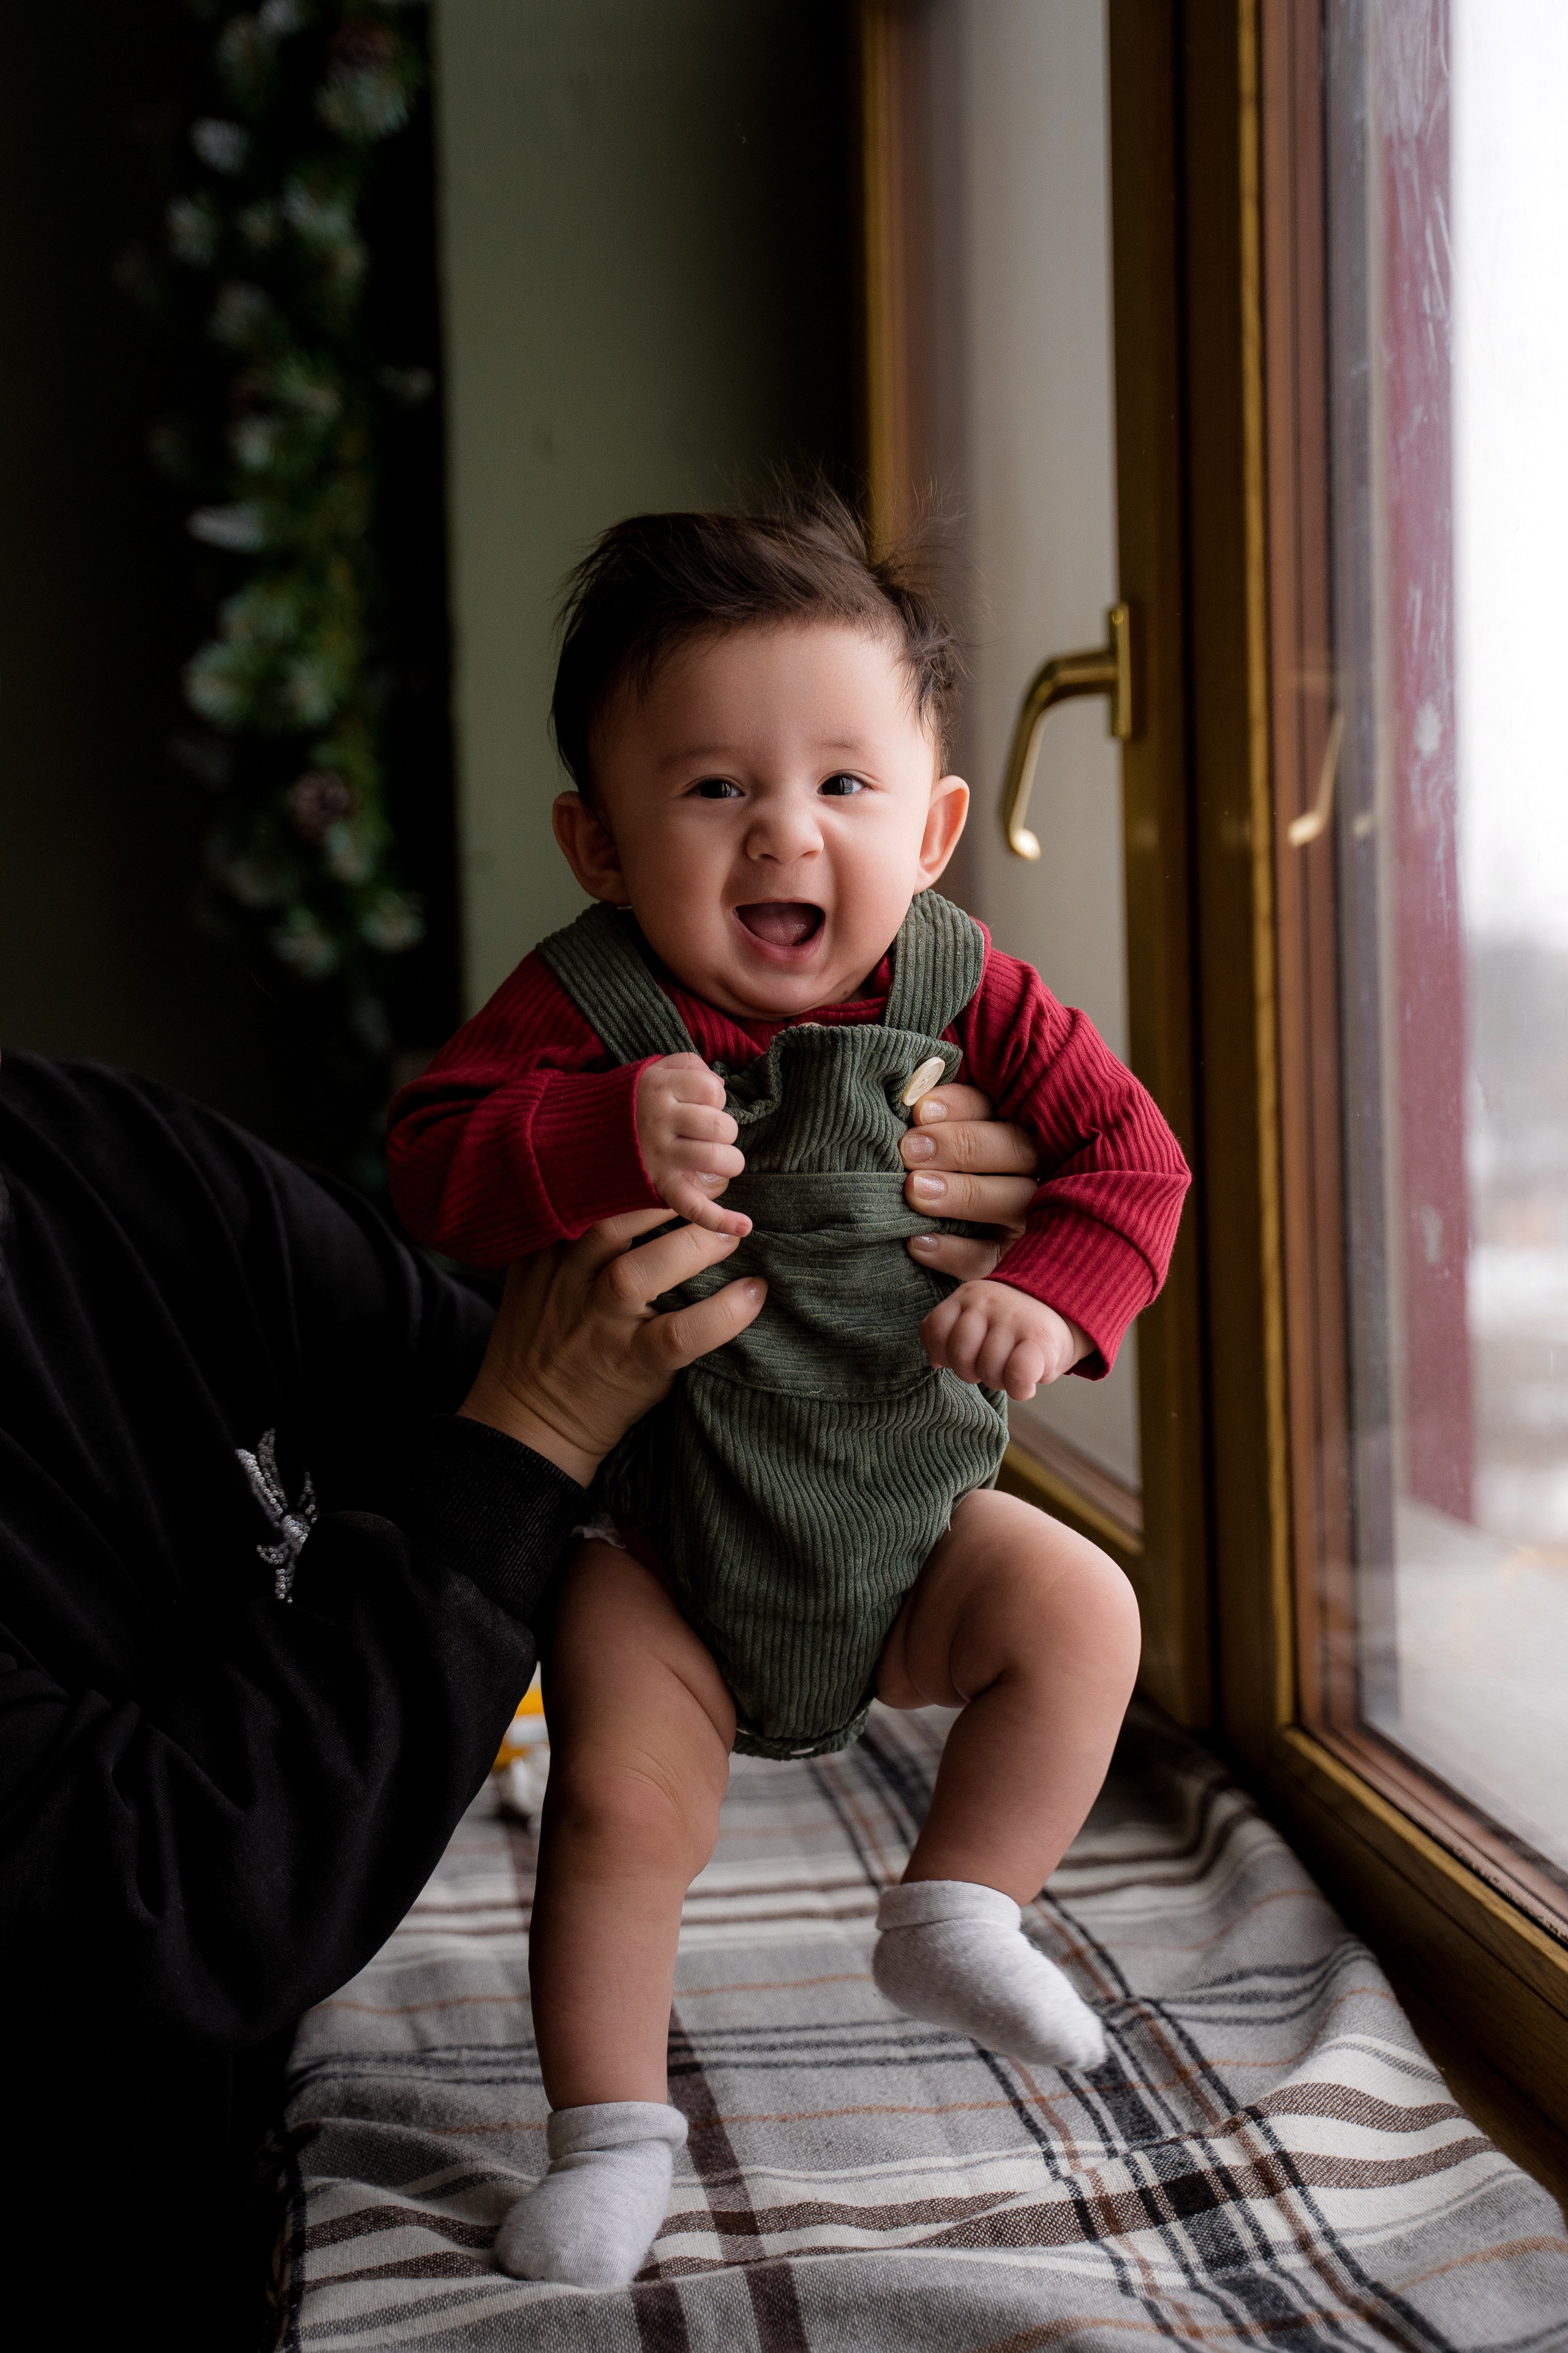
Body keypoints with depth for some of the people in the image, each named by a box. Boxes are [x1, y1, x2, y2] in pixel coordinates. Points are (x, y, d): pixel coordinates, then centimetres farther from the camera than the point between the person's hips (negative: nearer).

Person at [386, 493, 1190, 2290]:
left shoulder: (964, 999, -8)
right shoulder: (585, 1009, -14)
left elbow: (1128, 1149, -3)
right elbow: (432, 1159, -20)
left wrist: (1057, 1293, -22)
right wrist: (609, 1136, -36)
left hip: (909, 1515, 3)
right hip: (660, 1543, -2)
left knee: (1080, 1615, -15)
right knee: (623, 1800, -13)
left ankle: (954, 1918, 5)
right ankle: (611, 2128, 9)